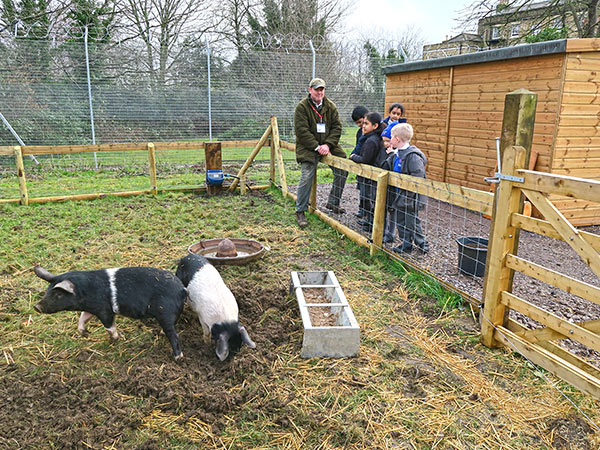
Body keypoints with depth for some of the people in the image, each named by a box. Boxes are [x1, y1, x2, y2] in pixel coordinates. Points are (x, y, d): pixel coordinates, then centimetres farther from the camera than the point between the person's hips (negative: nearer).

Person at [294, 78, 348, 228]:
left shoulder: (331, 106, 7)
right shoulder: (302, 107, -7)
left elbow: (337, 127, 2)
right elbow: (302, 131, -14)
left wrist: (328, 144, -14)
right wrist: (317, 147, -20)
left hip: (328, 146, 5)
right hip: (308, 148, -5)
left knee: (343, 170, 1)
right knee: (307, 177, -14)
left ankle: (333, 202, 18)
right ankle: (300, 211, -2)